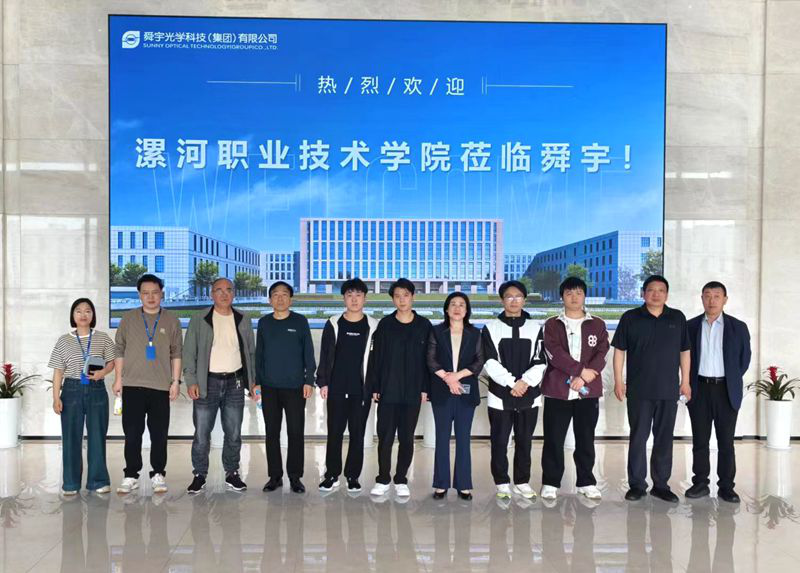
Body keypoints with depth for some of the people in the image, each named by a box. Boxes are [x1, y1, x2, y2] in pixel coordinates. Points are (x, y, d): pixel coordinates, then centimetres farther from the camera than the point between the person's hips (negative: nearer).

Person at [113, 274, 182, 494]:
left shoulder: (171, 321, 6)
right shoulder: (128, 319, 7)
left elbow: (176, 353, 7)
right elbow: (120, 350, 9)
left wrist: (176, 381, 1)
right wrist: (118, 379, 3)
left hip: (161, 386, 0)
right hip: (132, 385, 0)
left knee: (159, 434, 3)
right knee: (132, 433, 3)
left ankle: (158, 474, 14)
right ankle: (131, 475, 13)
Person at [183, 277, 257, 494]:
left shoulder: (243, 321, 10)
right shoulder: (199, 320, 1)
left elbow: (251, 352, 14)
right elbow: (189, 352, -1)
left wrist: (252, 380, 7)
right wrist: (191, 381, -9)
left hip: (235, 382, 3)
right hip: (207, 382, -2)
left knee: (234, 433, 8)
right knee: (202, 433, -1)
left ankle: (232, 474, 20)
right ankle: (199, 475, 12)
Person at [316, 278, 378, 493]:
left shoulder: (373, 326, 2)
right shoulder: (333, 324, 4)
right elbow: (325, 355, 6)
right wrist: (323, 382, 1)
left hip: (362, 389, 0)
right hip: (336, 388, 0)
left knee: (357, 433, 6)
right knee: (334, 432, 4)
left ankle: (353, 475, 16)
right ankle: (332, 475, 14)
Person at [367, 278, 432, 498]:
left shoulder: (424, 325, 3)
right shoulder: (385, 324, 2)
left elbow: (428, 359, 3)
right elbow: (375, 357, 2)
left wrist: (425, 388, -2)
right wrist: (374, 387, -3)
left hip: (413, 393, 0)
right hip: (387, 391, 0)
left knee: (407, 438, 7)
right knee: (385, 437, 3)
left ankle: (401, 480, 19)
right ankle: (383, 479, 16)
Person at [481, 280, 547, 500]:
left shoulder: (535, 328, 9)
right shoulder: (491, 328, 2)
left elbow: (540, 362, 2)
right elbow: (490, 362, -6)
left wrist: (524, 382, -13)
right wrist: (512, 382, -14)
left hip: (529, 396, 2)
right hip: (500, 395, -2)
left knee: (524, 440, 9)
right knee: (499, 441, 2)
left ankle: (522, 481, 21)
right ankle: (502, 483, 14)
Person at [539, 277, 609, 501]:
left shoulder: (597, 325, 10)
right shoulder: (552, 325, 5)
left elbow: (601, 354, 0)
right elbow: (554, 353, -8)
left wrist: (583, 378, -13)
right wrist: (581, 370, -15)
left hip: (588, 390, 1)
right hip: (557, 390, -1)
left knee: (586, 439, 7)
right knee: (554, 439, 2)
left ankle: (586, 482, 18)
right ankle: (550, 482, 10)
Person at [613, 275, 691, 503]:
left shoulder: (678, 318, 7)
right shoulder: (630, 318, 1)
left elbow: (684, 351, 11)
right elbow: (619, 350, 2)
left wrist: (685, 381, 7)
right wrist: (618, 380, -3)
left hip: (669, 390, 2)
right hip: (639, 390, -2)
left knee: (665, 438, 8)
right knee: (638, 437, 3)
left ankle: (661, 484, 19)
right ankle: (637, 485, 12)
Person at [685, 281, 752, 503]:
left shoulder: (738, 327, 2)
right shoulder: (690, 326, 5)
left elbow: (745, 358, 9)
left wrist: (733, 380, 7)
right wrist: (690, 382, 5)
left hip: (726, 391, -1)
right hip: (699, 390, 1)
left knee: (726, 441, 3)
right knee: (700, 440, 6)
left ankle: (726, 486, 12)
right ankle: (700, 483, 15)